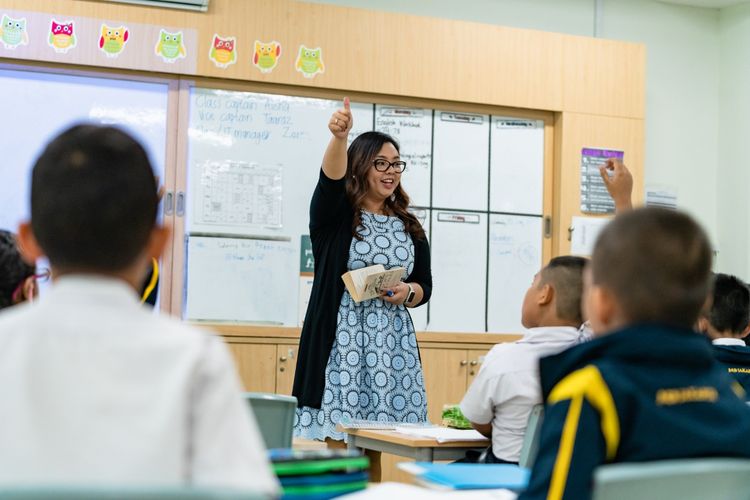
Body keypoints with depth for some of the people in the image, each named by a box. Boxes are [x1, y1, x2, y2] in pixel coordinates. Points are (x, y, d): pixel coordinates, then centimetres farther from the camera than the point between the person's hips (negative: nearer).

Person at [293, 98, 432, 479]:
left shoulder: (409, 228, 14)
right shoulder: (334, 216, 2)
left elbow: (425, 286, 17)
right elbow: (330, 179, -19)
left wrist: (408, 292, -6)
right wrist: (339, 137, -38)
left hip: (392, 344, 4)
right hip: (342, 340, -3)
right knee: (338, 444, -5)